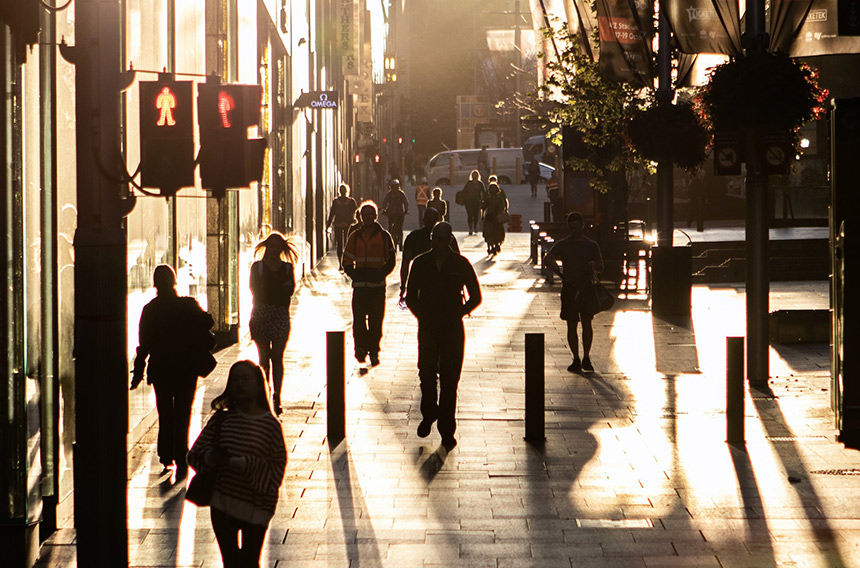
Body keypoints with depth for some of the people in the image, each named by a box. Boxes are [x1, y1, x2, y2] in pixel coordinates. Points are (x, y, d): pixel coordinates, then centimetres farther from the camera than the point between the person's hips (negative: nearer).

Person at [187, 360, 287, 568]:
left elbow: (277, 468, -9)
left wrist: (246, 465, -23)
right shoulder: (221, 419, 2)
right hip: (222, 504, 3)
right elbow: (194, 454, 5)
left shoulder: (270, 424, -6)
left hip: (255, 508, -3)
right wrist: (209, 458, -18)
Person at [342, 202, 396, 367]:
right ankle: (361, 347, -2)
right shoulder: (355, 237, 10)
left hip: (378, 286, -2)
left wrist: (380, 275, -9)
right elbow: (347, 261, 14)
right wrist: (354, 274, -2)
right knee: (358, 319, -8)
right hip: (360, 285, 2)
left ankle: (374, 352, 8)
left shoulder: (384, 237, 2)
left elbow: (391, 261, 3)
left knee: (376, 321, 1)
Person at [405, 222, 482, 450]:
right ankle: (429, 415, 28)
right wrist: (423, 316, 4)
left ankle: (447, 430, 1)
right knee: (427, 374, 1)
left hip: (453, 329, -1)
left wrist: (458, 315, 1)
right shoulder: (421, 263, 4)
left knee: (449, 380, -3)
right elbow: (410, 296, 13)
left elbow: (475, 297, 7)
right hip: (428, 328, 1)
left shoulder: (460, 264, 0)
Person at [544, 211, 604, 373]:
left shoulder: (591, 245, 10)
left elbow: (601, 266, 8)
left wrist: (594, 265, -14)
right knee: (571, 324, 2)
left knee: (587, 322, -12)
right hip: (569, 287, 1)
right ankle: (576, 359, 9)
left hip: (587, 286, -1)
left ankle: (586, 357, -6)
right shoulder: (563, 244, 10)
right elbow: (549, 258, 0)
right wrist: (559, 273, -11)